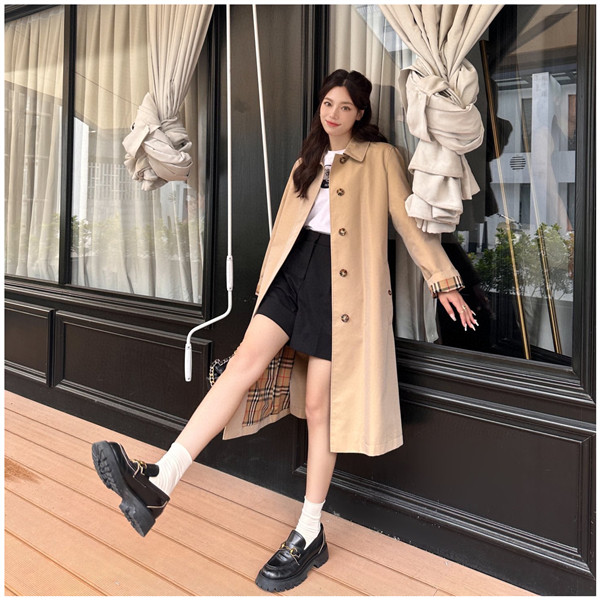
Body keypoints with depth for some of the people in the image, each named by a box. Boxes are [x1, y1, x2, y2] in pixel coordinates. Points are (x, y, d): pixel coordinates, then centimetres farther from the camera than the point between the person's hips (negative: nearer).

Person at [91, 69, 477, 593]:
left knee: (319, 403, -3)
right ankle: (158, 485, -23)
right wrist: (267, 280, 19)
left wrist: (444, 282, -2)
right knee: (247, 361, -16)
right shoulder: (310, 159, 23)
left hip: (344, 282, -4)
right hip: (295, 268, 5)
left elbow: (410, 221, 3)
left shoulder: (381, 156, 7)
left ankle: (310, 535, 10)